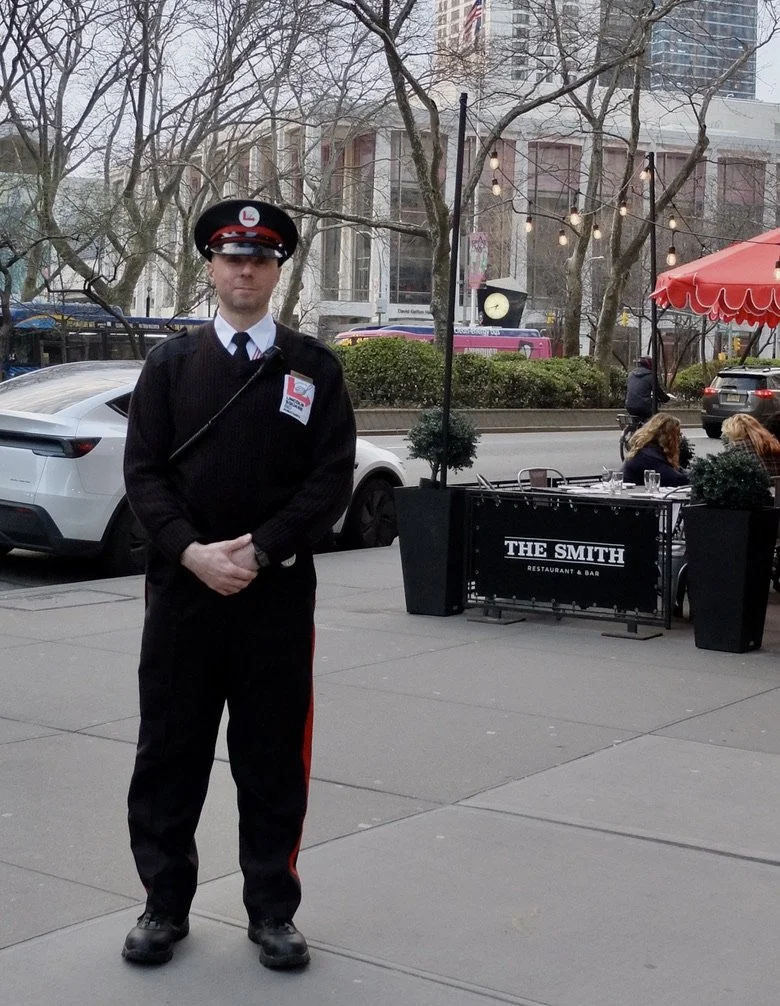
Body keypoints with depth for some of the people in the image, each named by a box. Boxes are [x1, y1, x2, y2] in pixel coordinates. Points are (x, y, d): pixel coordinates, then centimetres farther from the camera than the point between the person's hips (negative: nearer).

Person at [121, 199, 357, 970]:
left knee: (274, 755, 6)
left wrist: (260, 551, -13)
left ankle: (272, 911, 19)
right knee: (169, 749, 7)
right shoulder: (170, 363, 7)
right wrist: (192, 552, -15)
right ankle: (164, 904, 22)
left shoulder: (314, 367, 5)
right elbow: (143, 473, 0)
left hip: (278, 590, -1)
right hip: (182, 584, 1)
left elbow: (333, 478, -2)